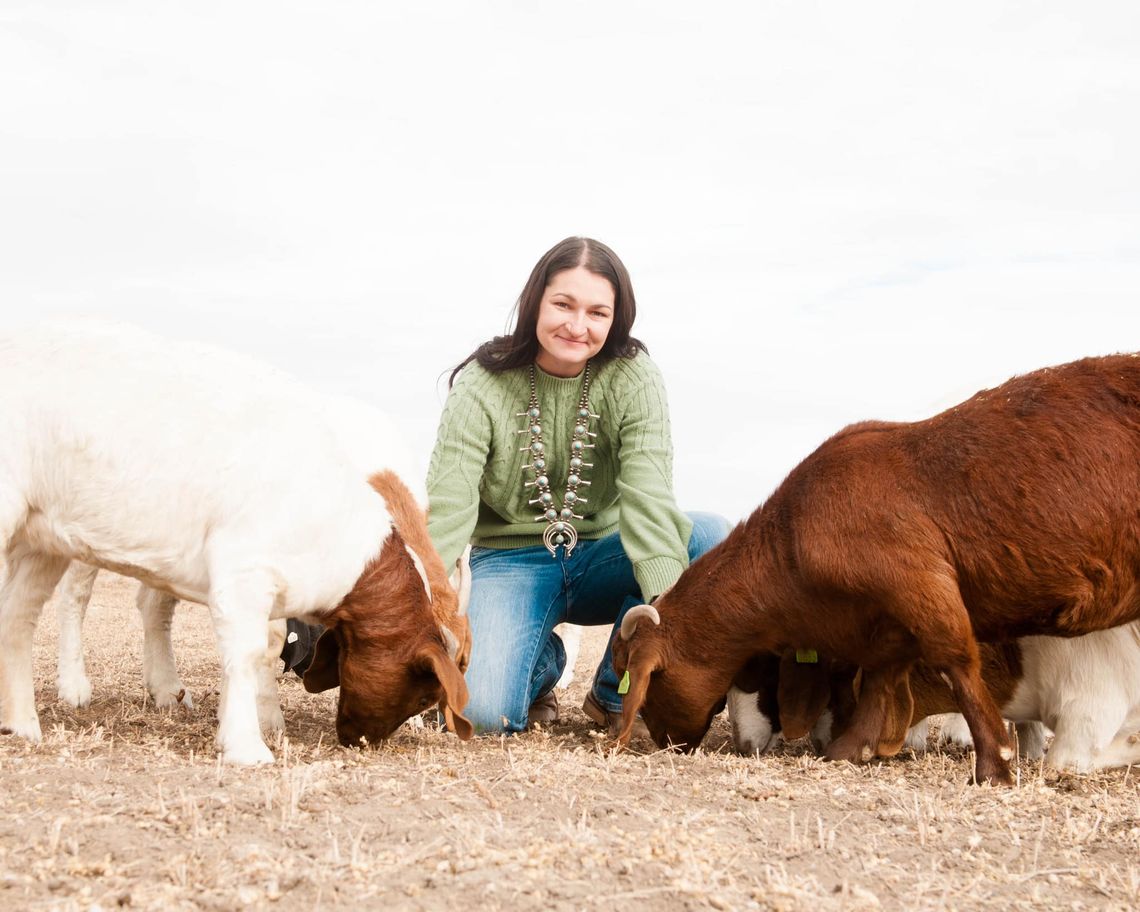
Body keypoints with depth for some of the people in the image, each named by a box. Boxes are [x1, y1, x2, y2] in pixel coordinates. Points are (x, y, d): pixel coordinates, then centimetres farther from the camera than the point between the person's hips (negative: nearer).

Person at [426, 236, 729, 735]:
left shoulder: (633, 378, -12)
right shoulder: (482, 385, -14)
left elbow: (648, 498, -23)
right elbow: (446, 511, -22)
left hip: (602, 557, 2)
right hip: (510, 560, -2)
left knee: (713, 538, -27)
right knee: (482, 708, -29)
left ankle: (616, 691, -6)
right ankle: (541, 663, 10)